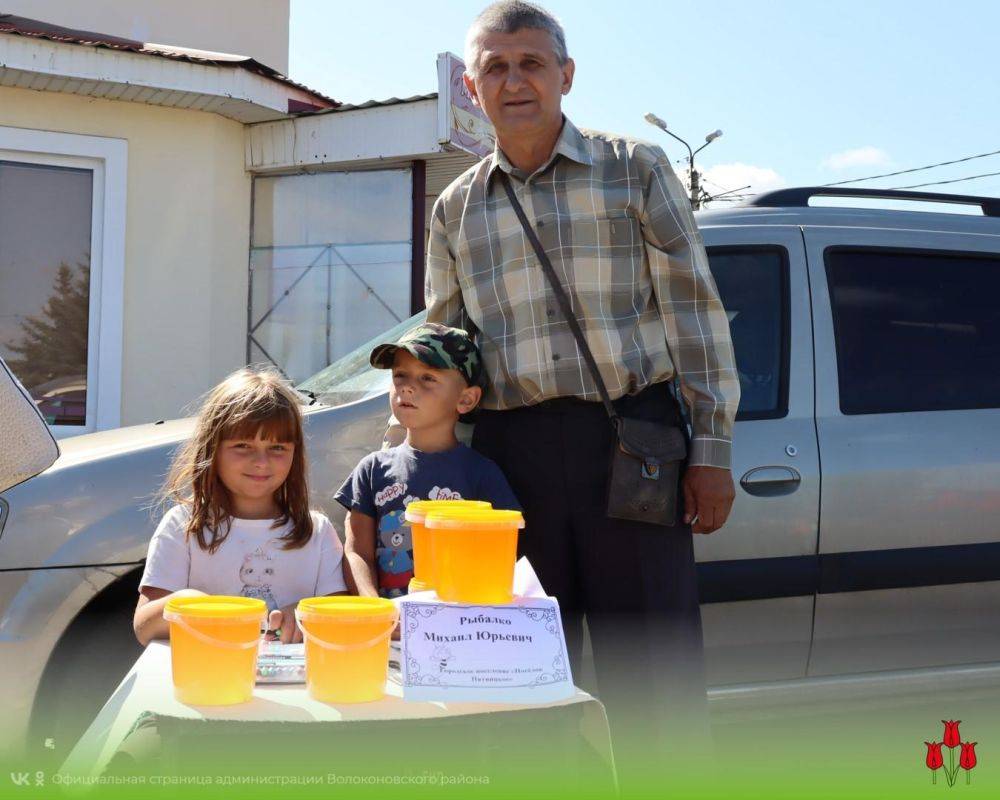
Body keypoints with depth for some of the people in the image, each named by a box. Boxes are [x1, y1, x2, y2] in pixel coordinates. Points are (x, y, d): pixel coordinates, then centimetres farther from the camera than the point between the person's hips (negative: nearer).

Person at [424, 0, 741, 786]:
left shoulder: (636, 169, 6)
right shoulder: (456, 209, 14)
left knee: (653, 674, -3)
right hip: (510, 452, 3)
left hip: (631, 444, -3)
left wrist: (711, 447, -4)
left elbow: (694, 312, 3)